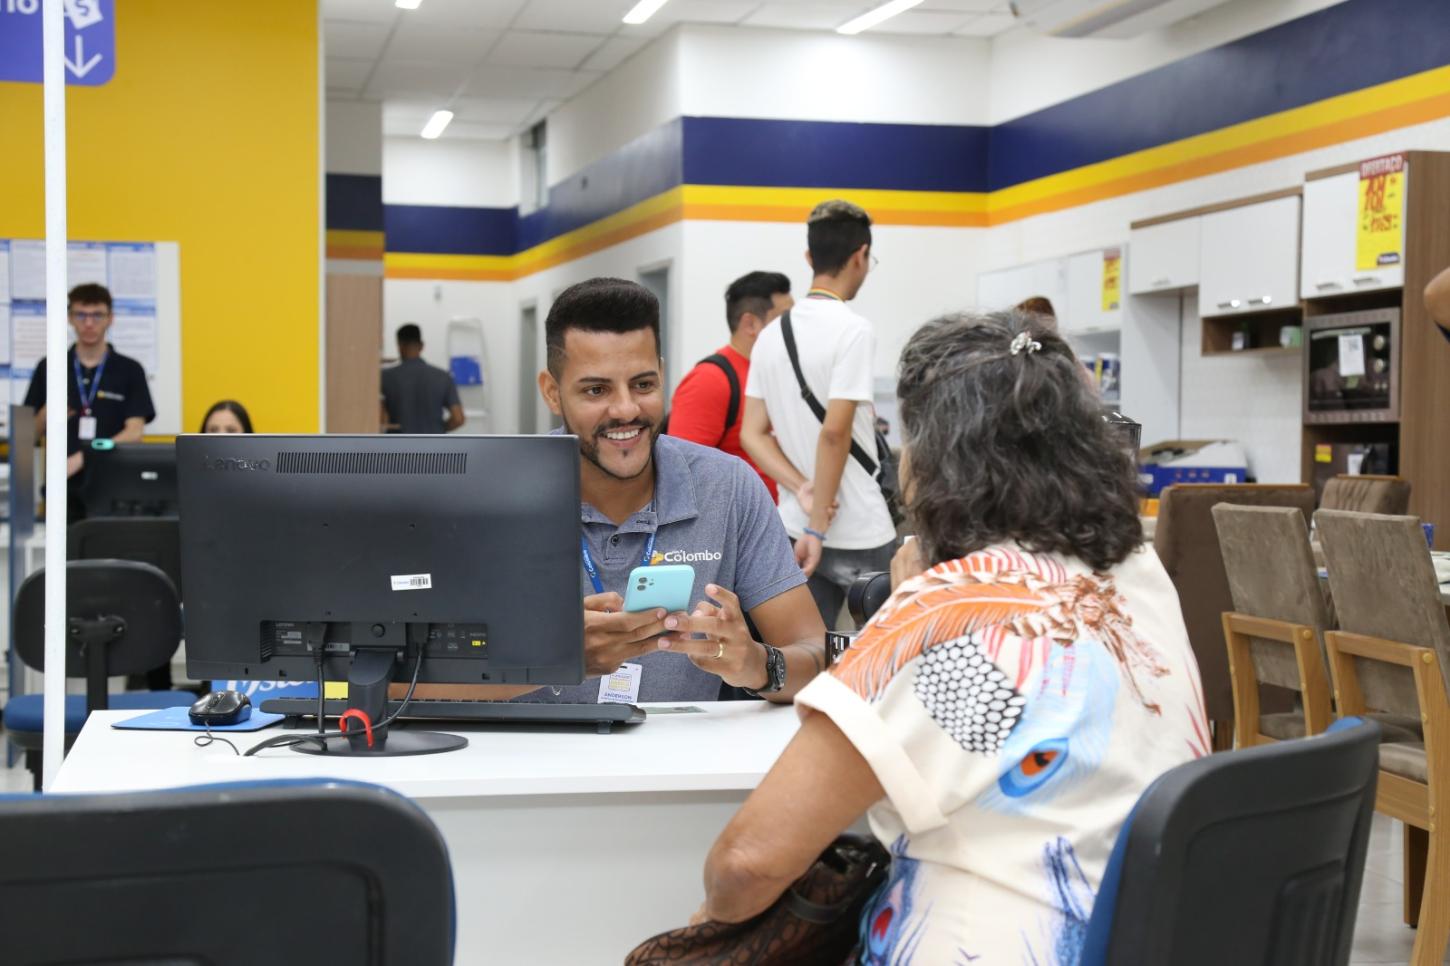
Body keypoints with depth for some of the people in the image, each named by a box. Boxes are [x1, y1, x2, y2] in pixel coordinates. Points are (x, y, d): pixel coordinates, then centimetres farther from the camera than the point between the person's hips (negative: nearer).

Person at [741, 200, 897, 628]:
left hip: (794, 531, 7)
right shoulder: (853, 330, -14)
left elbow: (752, 435, 5)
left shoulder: (771, 335, 8)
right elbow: (834, 432, -21)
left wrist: (804, 492, -5)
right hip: (859, 536, -7)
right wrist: (820, 527, -15)